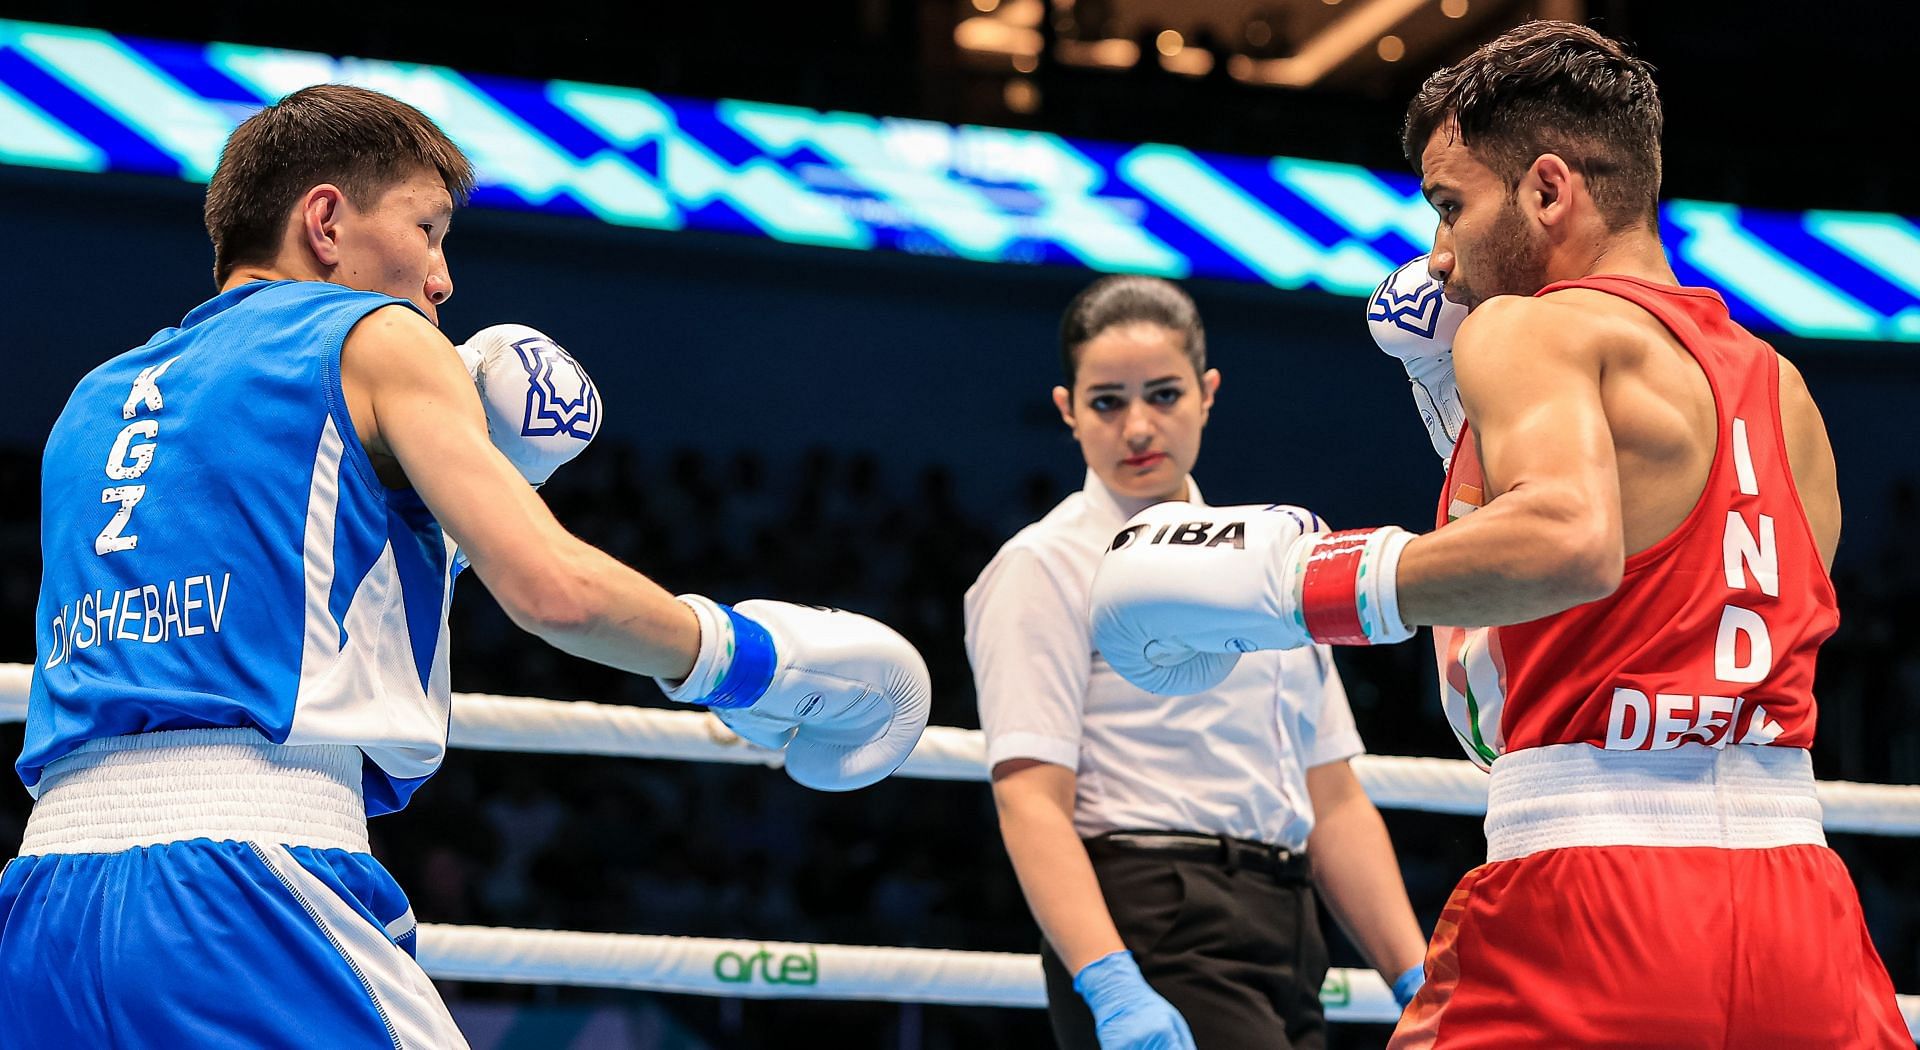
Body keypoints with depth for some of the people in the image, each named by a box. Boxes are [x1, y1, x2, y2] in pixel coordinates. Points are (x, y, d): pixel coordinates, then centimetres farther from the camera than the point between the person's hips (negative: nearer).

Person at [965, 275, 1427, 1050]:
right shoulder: (1047, 565, -1)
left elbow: (1333, 804, 20)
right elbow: (1029, 802, -11)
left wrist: (1417, 980, 10)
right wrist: (1112, 988, -23)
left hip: (1284, 938, 7)